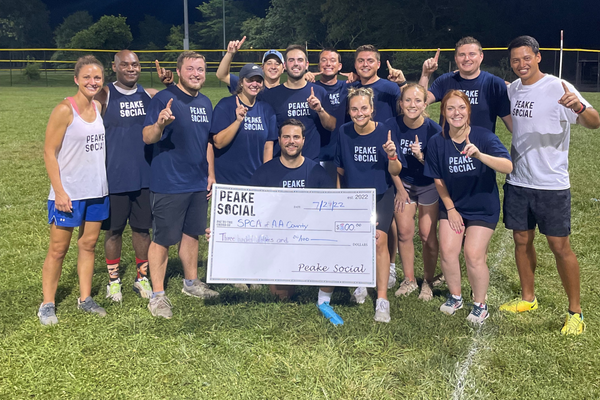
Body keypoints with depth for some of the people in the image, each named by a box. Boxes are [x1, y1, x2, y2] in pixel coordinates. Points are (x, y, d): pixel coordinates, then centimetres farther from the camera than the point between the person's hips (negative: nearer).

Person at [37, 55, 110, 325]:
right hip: (68, 193, -6)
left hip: (97, 191, 6)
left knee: (88, 244, 12)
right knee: (58, 249, 3)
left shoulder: (99, 107, 6)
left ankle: (85, 298, 23)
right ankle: (47, 304, 14)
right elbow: (49, 151, -12)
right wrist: (59, 191, -16)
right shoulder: (64, 110, -12)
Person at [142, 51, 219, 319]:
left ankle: (191, 282, 35)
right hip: (168, 184, -7)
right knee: (162, 239, 0)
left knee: (192, 233, 18)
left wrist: (211, 174, 16)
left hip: (198, 183, 7)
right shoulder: (164, 99, -12)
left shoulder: (205, 103, 11)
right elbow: (147, 137, -19)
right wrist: (160, 123, -39)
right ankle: (157, 295, 10)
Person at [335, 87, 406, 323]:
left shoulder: (384, 132, -13)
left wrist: (392, 155, -29)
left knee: (379, 241, -15)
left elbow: (395, 172, -12)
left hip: (381, 195, -2)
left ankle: (382, 300, -11)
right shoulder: (344, 132, -7)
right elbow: (340, 168, 6)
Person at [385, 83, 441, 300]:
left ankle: (428, 282, 18)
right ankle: (409, 280, 20)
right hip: (403, 183, 2)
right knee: (404, 232, 3)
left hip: (428, 186, -2)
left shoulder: (433, 130, -21)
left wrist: (421, 156, -33)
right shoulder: (392, 125, -16)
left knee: (428, 235, 0)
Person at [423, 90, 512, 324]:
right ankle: (455, 297, 20)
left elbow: (508, 166, -32)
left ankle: (480, 305, 14)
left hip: (483, 207, -3)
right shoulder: (437, 142, -10)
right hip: (452, 205, 3)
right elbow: (438, 179, 1)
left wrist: (480, 155, -47)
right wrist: (450, 209, -1)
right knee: (447, 251, -6)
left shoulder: (483, 136, -18)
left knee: (473, 255, -9)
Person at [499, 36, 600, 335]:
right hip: (517, 182, 6)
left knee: (560, 246, -2)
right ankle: (528, 298, 30)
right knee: (522, 240, 13)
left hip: (551, 184, -6)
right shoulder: (511, 90, 6)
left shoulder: (558, 88, -12)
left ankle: (575, 312, 12)